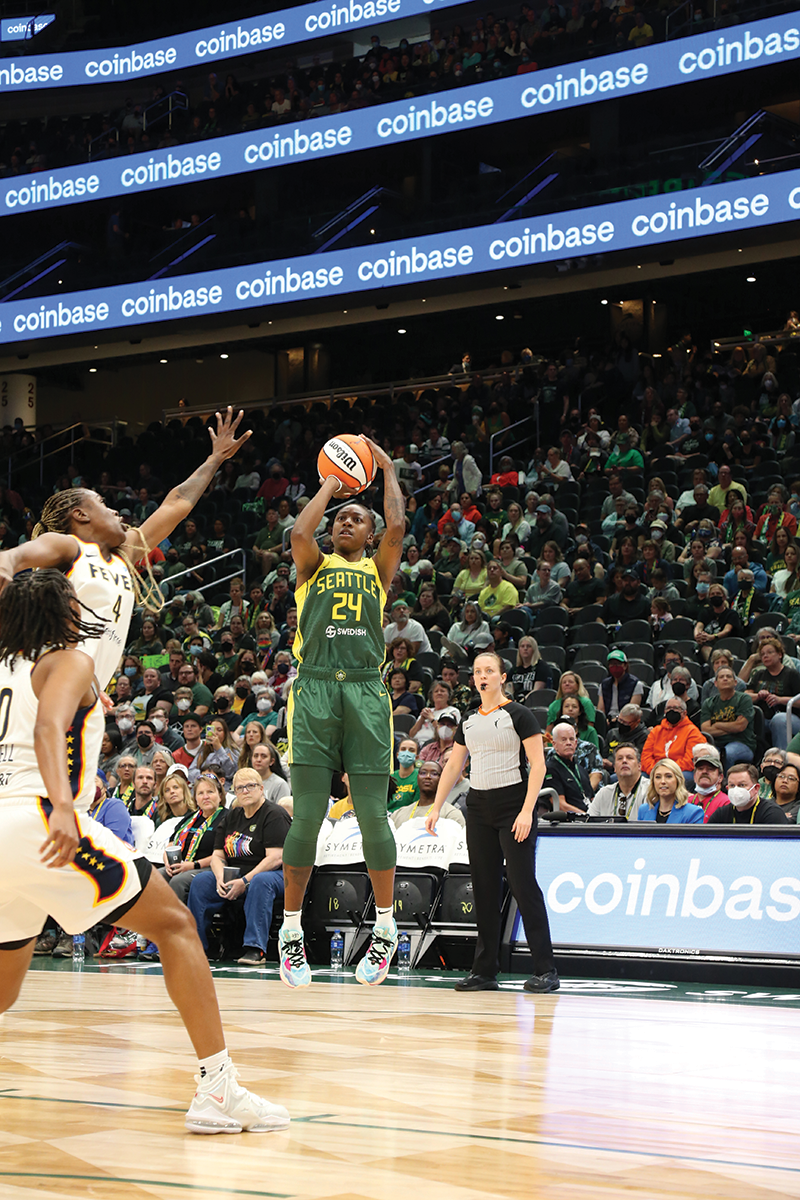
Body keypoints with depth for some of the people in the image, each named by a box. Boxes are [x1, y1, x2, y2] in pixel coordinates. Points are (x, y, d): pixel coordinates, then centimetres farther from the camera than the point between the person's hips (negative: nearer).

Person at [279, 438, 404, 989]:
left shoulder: (379, 569, 19)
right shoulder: (315, 566, 19)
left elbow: (398, 527, 1)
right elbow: (299, 533, -3)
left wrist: (388, 470, 14)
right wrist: (331, 484, 10)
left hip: (366, 691, 0)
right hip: (314, 689, 0)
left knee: (372, 816, -2)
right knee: (307, 816, -5)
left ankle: (386, 928, 12)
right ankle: (291, 930, 6)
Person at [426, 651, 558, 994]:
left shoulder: (518, 715, -4)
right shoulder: (469, 722, 14)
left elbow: (538, 764, -9)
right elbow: (453, 767, 20)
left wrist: (527, 811, -17)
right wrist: (436, 808, 12)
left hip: (514, 804, -6)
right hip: (478, 808, 6)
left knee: (523, 885, -10)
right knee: (484, 888, 6)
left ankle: (545, 970, -7)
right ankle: (485, 970, 11)